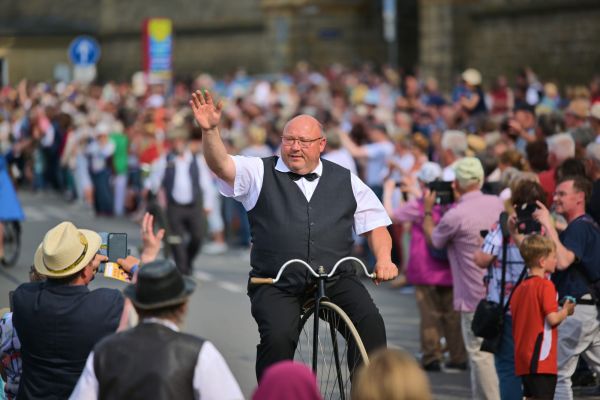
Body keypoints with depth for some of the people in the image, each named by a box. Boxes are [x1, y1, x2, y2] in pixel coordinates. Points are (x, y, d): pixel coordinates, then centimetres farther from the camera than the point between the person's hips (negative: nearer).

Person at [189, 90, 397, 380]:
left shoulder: (344, 180, 15)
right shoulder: (260, 173, 9)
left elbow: (375, 223, 17)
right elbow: (221, 165, -7)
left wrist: (383, 259, -1)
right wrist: (209, 130, -25)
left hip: (336, 279, 2)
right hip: (276, 285, -1)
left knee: (370, 323, -22)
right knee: (277, 337, -27)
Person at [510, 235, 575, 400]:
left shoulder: (520, 288, 12)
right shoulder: (545, 285, -11)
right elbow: (552, 319, -18)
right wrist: (566, 310, 0)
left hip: (523, 358, 8)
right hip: (542, 359, -8)